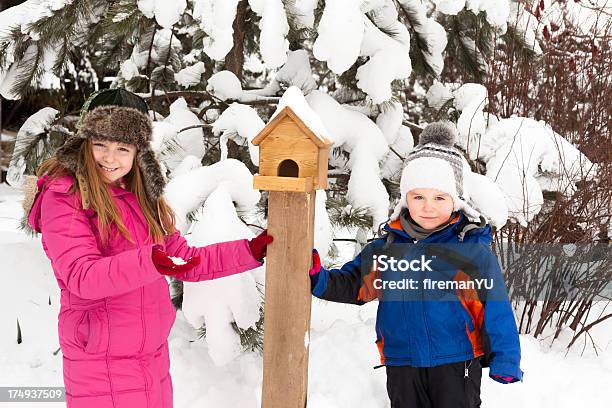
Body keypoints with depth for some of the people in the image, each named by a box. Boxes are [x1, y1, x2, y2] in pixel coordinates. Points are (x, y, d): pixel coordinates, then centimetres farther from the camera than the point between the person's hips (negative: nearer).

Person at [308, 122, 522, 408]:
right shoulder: (384, 248, 3)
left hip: (456, 365, -4)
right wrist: (318, 279, -7)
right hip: (402, 367, 4)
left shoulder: (474, 249, -8)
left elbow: (497, 312, -5)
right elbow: (350, 284, 12)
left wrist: (505, 362, -5)